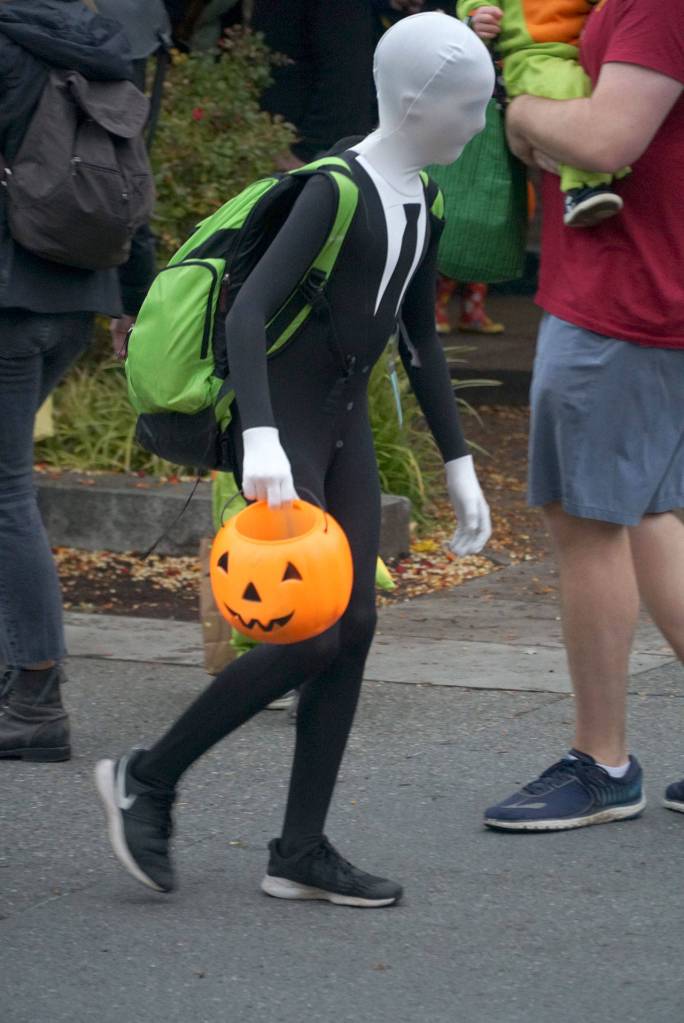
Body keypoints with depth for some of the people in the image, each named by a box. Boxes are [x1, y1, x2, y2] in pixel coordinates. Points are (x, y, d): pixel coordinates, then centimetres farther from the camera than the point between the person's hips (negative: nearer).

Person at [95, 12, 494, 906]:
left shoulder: (421, 203, 7)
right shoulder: (339, 190, -19)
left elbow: (420, 339, 18)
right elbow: (248, 312, -28)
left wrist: (458, 463, 17)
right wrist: (262, 438, -40)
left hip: (345, 420, 8)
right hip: (284, 421, -8)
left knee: (354, 629, 3)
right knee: (309, 637, -13)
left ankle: (301, 851, 8)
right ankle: (148, 779, 5)